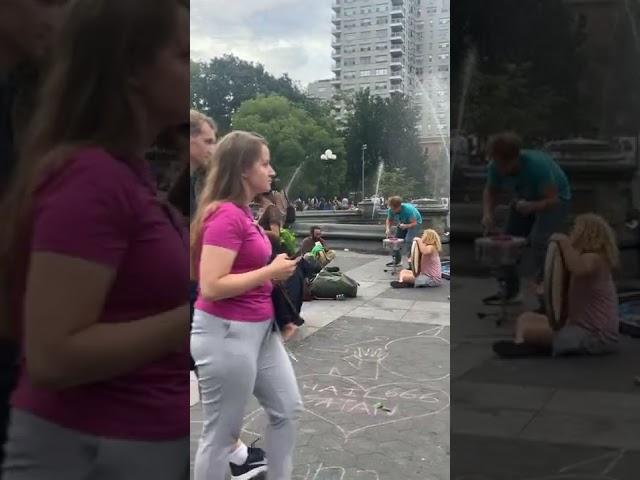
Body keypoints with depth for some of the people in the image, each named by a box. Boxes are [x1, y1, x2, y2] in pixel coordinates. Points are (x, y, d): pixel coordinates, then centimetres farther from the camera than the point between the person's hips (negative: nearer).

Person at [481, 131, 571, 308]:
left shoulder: (537, 165, -37)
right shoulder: (496, 167, -21)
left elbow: (552, 199, -35)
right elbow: (491, 192, -5)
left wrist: (531, 206, -54)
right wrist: (487, 213, -25)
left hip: (554, 199, -6)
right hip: (526, 199, 7)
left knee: (539, 241, -27)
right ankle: (511, 291, 20)